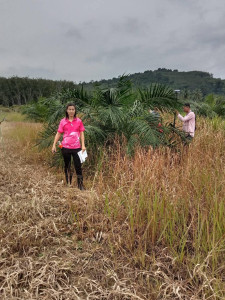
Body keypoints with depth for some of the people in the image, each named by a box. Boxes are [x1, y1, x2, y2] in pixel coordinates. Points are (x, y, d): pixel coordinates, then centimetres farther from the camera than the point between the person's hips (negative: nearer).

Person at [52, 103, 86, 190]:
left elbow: (81, 133, 3)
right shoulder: (63, 121, 1)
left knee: (78, 166, -1)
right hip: (66, 147, 1)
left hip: (76, 147, -1)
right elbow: (58, 133, 3)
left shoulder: (79, 121, 2)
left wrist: (83, 145, -6)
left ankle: (80, 185, 8)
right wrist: (54, 145, -3)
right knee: (67, 166, 13)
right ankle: (68, 184, 26)